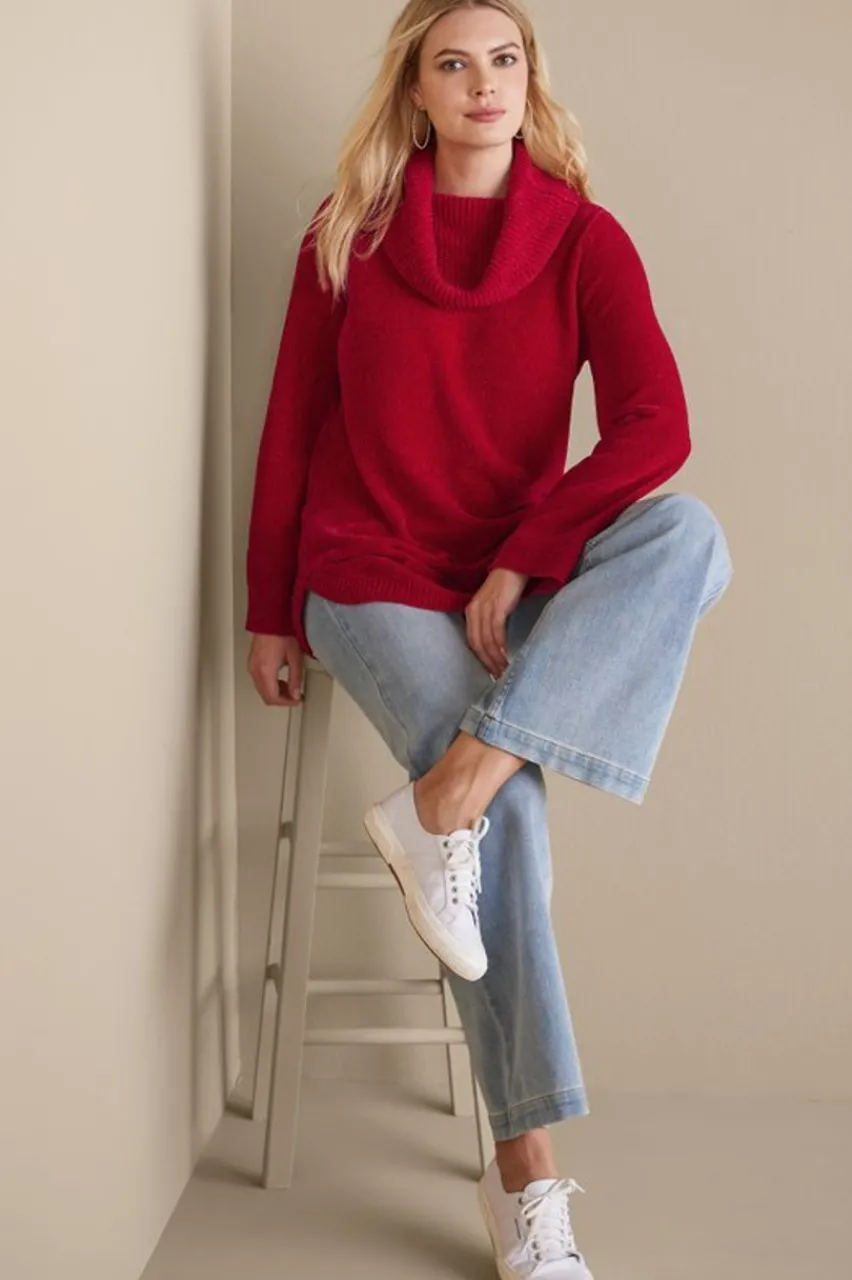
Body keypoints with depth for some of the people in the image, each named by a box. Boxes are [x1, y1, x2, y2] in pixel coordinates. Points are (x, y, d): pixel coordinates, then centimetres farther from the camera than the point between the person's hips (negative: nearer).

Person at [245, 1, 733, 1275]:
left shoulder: (584, 238, 0)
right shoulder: (347, 235, 1)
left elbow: (656, 424, -12)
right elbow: (291, 427, 5)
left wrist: (521, 564, -21)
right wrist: (270, 612, 6)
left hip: (520, 583, 2)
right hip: (375, 580, -2)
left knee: (688, 535, -28)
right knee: (511, 819, -21)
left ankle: (448, 789, -33)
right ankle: (525, 1176, -9)